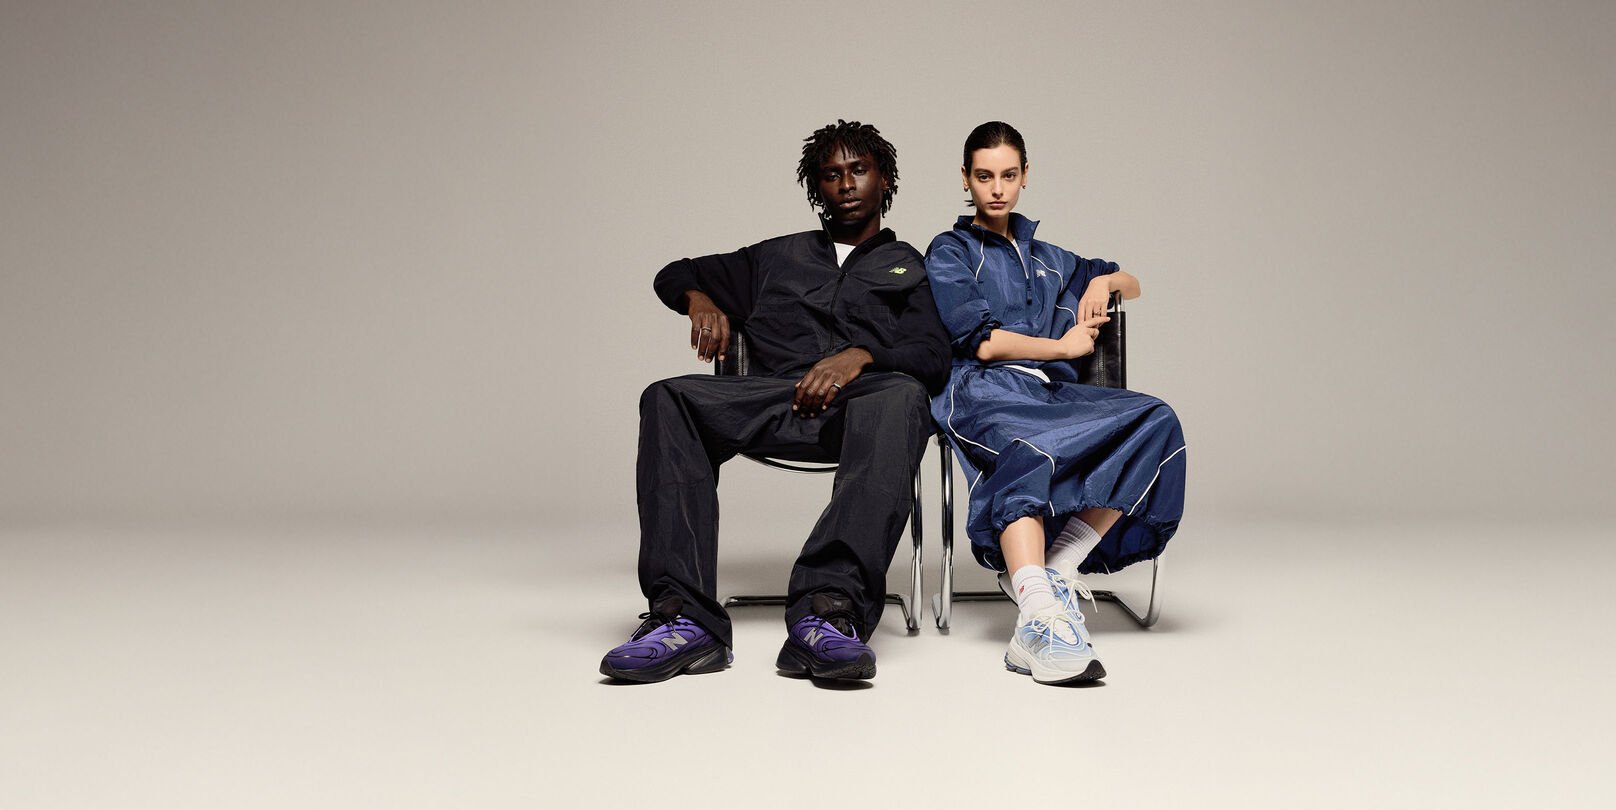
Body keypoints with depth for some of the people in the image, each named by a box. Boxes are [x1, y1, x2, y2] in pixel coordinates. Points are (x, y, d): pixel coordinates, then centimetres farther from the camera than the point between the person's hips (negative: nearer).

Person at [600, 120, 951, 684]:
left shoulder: (910, 267, 27)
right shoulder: (778, 257, 33)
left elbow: (934, 357, 9)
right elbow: (674, 275, 35)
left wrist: (861, 355, -11)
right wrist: (701, 298, 10)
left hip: (859, 403, -2)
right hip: (774, 401, 2)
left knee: (900, 397, -39)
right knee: (669, 400, -29)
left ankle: (828, 610, -55)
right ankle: (685, 618, -41)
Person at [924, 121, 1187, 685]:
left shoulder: (1045, 258, 33)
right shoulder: (950, 253, 14)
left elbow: (1131, 285, 44)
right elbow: (983, 342, -1)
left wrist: (1102, 280, 20)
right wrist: (1065, 347, 7)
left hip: (1053, 392, 6)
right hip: (984, 389, -6)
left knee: (1155, 422, -26)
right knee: (1026, 447, -43)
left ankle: (1055, 566, -31)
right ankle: (1041, 621, -57)